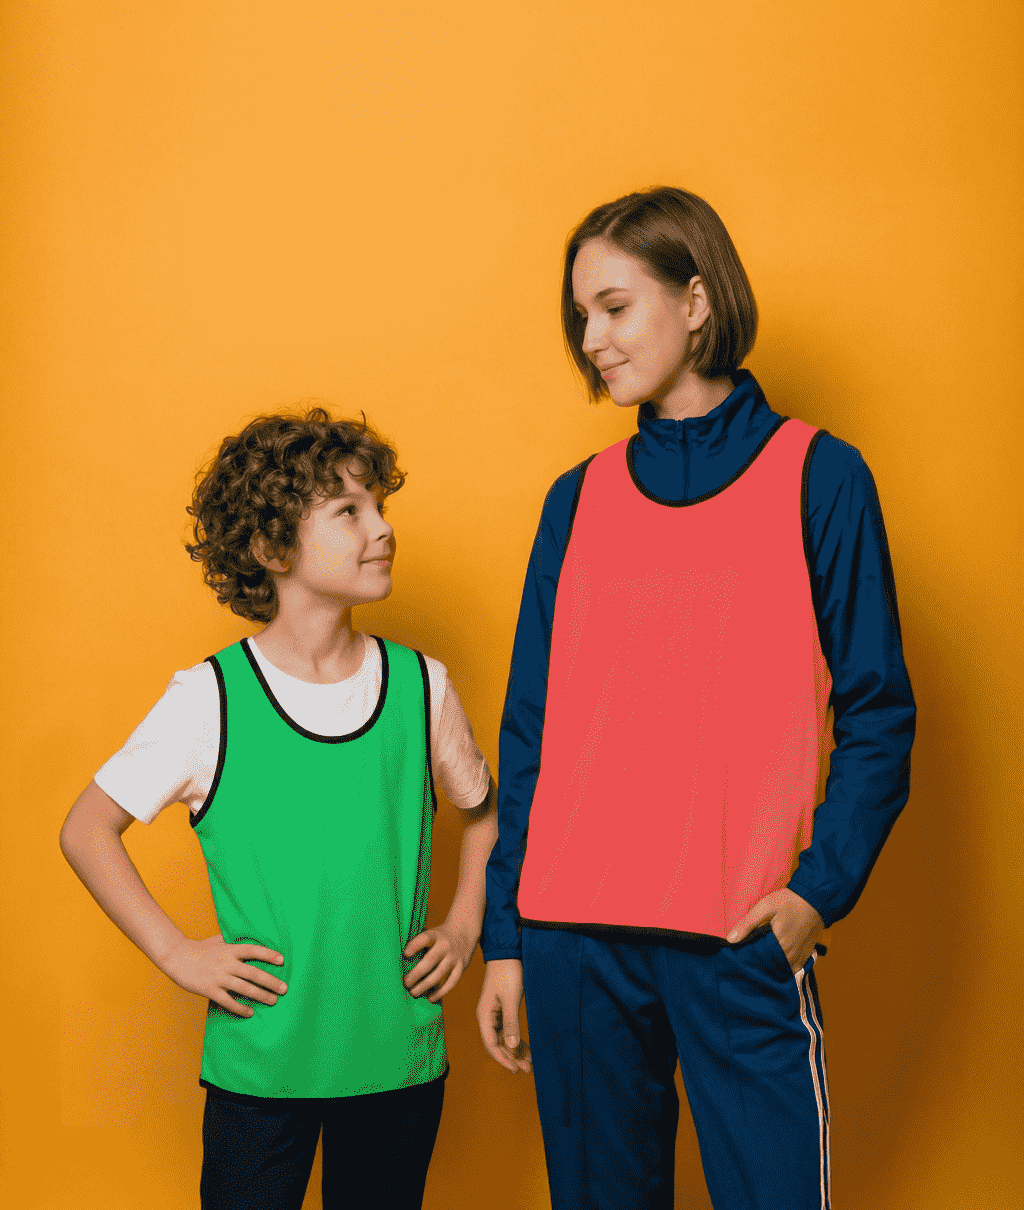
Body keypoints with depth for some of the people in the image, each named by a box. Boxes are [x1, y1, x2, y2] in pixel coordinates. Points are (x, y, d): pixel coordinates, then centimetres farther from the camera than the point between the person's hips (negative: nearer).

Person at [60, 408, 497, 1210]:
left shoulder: (423, 686, -1)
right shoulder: (209, 699, -9)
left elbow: (482, 811, 17)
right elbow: (87, 832, 0)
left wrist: (465, 927, 6)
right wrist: (176, 954, -5)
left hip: (400, 1054, 3)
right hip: (259, 1062, -2)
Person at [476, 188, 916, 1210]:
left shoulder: (817, 478, 1)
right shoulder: (578, 500, 10)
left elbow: (877, 714, 0)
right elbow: (531, 730, 10)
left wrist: (821, 889, -12)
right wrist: (504, 936, 7)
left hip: (741, 943, -3)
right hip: (574, 935, 3)